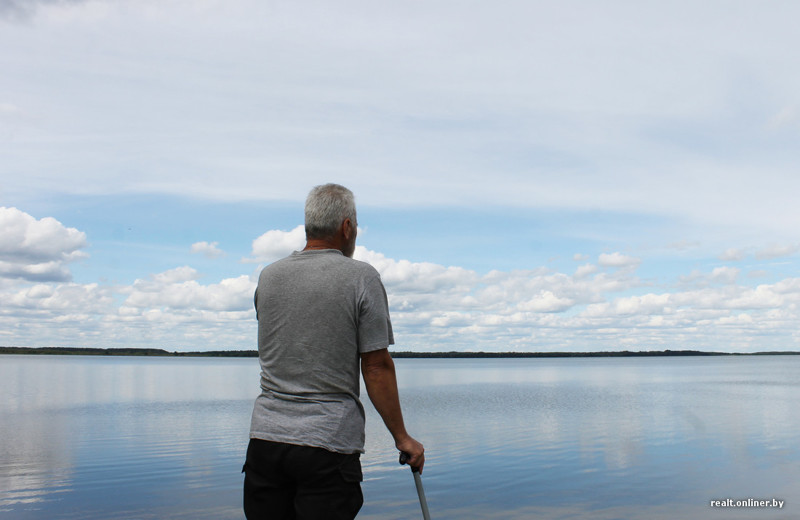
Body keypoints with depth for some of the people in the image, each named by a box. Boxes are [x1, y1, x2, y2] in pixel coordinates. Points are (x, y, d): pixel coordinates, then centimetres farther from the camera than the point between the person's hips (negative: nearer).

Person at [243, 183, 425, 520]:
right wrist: (401, 437, 1)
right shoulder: (362, 277, -6)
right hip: (329, 443, -4)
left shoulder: (268, 277, 8)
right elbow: (377, 368, -7)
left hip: (265, 437, 4)